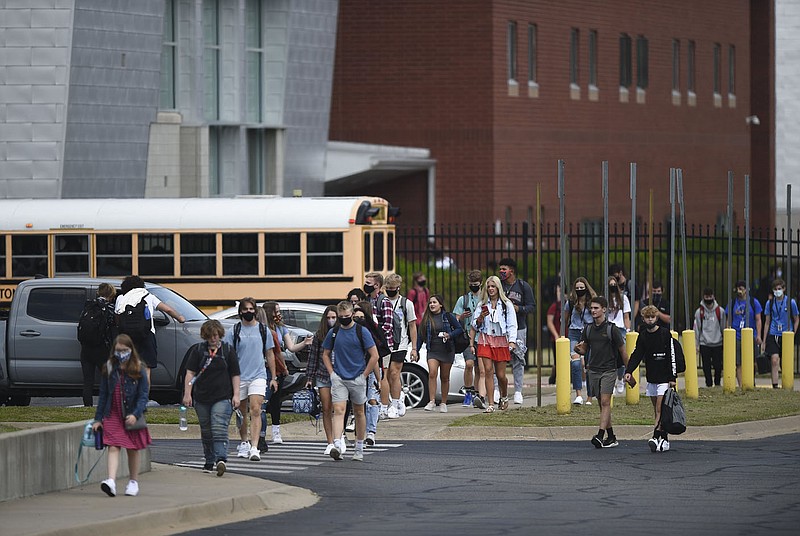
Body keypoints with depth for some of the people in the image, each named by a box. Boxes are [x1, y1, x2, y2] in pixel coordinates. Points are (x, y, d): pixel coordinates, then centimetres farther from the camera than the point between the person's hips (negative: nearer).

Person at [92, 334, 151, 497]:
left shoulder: (139, 370, -5)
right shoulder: (109, 369, 3)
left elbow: (143, 395, -7)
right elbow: (103, 394, 7)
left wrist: (135, 414, -21)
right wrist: (98, 418, 5)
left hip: (132, 417, -1)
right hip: (113, 415, 1)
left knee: (133, 450, 10)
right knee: (113, 448, -11)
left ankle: (133, 482, 25)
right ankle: (111, 481, -23)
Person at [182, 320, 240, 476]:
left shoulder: (228, 350, 5)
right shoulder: (198, 350, 6)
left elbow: (235, 375, 8)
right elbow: (190, 373, 4)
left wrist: (236, 394, 1)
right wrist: (187, 393, -4)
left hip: (223, 397, -2)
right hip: (201, 397, 3)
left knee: (219, 429, -17)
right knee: (206, 432, 11)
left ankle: (221, 460, -27)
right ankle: (209, 462, 23)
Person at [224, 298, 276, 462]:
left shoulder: (263, 330, 8)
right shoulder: (233, 331, 3)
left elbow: (269, 354, 14)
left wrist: (273, 378, 13)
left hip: (258, 376, -1)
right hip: (239, 377, 1)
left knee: (255, 410, -14)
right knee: (242, 413, 10)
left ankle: (254, 448, -21)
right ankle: (244, 443, 29)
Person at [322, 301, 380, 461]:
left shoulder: (362, 332, -2)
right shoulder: (333, 333, 6)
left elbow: (374, 356, -2)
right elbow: (325, 354, 17)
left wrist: (364, 375, -5)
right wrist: (332, 373, 4)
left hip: (357, 378, -1)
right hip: (338, 378, 1)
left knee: (359, 412, 10)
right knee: (338, 410, -14)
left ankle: (359, 448, 20)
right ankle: (337, 445, -27)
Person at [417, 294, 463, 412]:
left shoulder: (448, 316, 1)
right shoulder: (426, 319, 7)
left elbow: (460, 329, 4)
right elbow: (420, 336, 11)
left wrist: (450, 335, -13)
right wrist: (416, 351, 6)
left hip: (447, 351, -1)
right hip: (432, 351, 1)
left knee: (445, 377, 6)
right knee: (432, 373, -19)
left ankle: (443, 403, 15)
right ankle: (432, 401, -18)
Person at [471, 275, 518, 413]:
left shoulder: (506, 305, 3)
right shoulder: (482, 304, 10)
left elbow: (512, 324, 0)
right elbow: (475, 325, 11)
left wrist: (512, 341, -13)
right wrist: (481, 317, -10)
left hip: (501, 341, -1)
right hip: (485, 340, 1)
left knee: (500, 374, 1)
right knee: (488, 371, -9)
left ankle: (504, 396, 31)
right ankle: (490, 404, -9)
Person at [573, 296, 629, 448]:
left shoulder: (611, 330, -6)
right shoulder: (588, 329, 8)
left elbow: (622, 351, 0)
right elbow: (584, 349, 16)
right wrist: (578, 349, -9)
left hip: (608, 371, -5)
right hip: (593, 371, 5)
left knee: (605, 402, -14)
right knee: (602, 404, 9)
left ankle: (600, 436, -23)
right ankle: (611, 437, 15)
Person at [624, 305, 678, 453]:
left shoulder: (665, 334, -6)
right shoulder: (642, 336, 7)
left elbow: (672, 356, -7)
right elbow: (636, 355, 5)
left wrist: (673, 377, -10)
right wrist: (629, 371, -11)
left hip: (664, 378, -5)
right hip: (651, 378, 5)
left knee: (660, 410, -13)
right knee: (657, 410, 6)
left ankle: (656, 437, -21)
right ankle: (664, 440, 10)